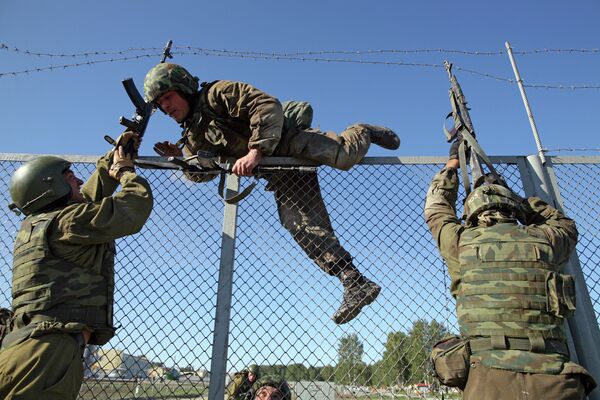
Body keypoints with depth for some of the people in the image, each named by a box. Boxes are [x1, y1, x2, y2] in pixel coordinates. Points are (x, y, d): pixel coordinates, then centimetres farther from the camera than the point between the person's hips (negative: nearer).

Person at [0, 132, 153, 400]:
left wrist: (115, 155, 36)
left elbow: (91, 195, 34)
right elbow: (136, 208, -10)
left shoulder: (35, 224, 21)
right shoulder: (68, 221, -9)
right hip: (47, 352, -10)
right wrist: (126, 171, 11)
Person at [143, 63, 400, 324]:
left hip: (288, 141, -6)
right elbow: (201, 173, 25)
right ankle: (355, 284, -11)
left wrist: (256, 151, -26)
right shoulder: (193, 137, 20)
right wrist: (178, 158, 7)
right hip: (282, 176, 6)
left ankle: (363, 134, 5)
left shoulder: (218, 94, -5)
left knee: (341, 155, -33)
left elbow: (268, 106, -17)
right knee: (301, 224, -12)